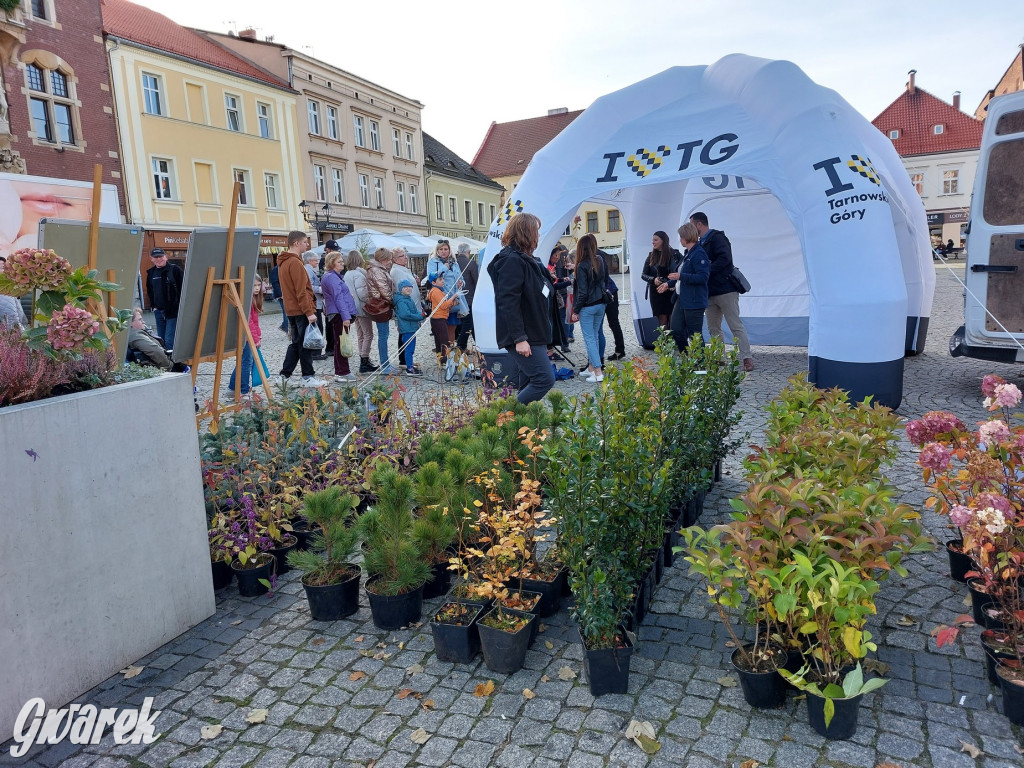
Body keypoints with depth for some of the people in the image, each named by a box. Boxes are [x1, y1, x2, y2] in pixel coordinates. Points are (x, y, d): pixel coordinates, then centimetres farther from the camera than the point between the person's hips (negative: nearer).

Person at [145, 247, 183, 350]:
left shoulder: (175, 269, -6)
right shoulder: (151, 273, 13)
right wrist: (153, 306, 15)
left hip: (173, 311, -6)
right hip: (159, 311, 6)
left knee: (169, 341, -13)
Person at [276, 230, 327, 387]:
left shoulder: (283, 262, 16)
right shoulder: (295, 262, -15)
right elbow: (301, 291, -20)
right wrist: (309, 312, -19)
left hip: (291, 310, 10)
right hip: (301, 311, -10)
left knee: (296, 343, 15)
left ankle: (284, 375, 16)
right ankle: (308, 377, 5)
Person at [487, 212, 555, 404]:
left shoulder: (524, 259, 18)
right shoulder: (512, 260, -14)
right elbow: (508, 303, -22)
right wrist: (519, 338, -25)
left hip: (532, 334, 10)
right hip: (522, 337, -10)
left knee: (528, 385, 9)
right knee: (545, 379, -13)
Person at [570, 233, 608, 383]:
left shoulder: (582, 266, -17)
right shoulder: (601, 261, 2)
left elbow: (582, 292, -16)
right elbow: (605, 279, 14)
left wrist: (575, 310, -9)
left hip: (587, 307, -7)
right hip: (600, 304, 7)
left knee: (589, 338, -1)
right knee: (595, 336, 15)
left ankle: (598, 372, -5)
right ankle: (591, 368, 22)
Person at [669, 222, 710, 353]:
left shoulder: (699, 254, -16)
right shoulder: (688, 254, 15)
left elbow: (703, 277, -24)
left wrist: (680, 276, -22)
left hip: (694, 301, -10)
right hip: (682, 299, 10)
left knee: (695, 335, -2)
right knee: (676, 331, 10)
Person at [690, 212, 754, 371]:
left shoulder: (717, 237, -9)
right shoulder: (702, 243, 18)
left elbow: (724, 258, -23)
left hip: (725, 290, -9)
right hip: (711, 292, 9)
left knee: (736, 325, -8)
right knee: (713, 328, 9)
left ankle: (747, 358, -6)